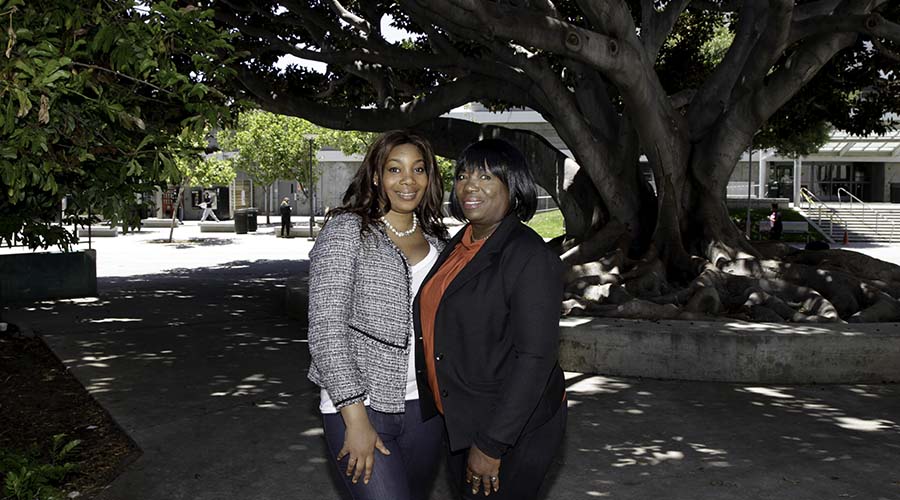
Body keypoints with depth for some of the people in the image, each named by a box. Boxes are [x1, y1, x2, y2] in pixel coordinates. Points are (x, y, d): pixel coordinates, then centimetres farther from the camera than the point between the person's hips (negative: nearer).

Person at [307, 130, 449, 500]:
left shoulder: (436, 239, 9)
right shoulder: (347, 230, -8)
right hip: (360, 406, -5)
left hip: (424, 408, 6)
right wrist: (356, 419, -17)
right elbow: (325, 329, -14)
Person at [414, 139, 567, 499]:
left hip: (514, 429, -8)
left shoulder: (530, 256, -19)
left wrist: (492, 445, -23)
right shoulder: (458, 246, 6)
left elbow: (534, 358, -23)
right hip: (460, 423, 8)